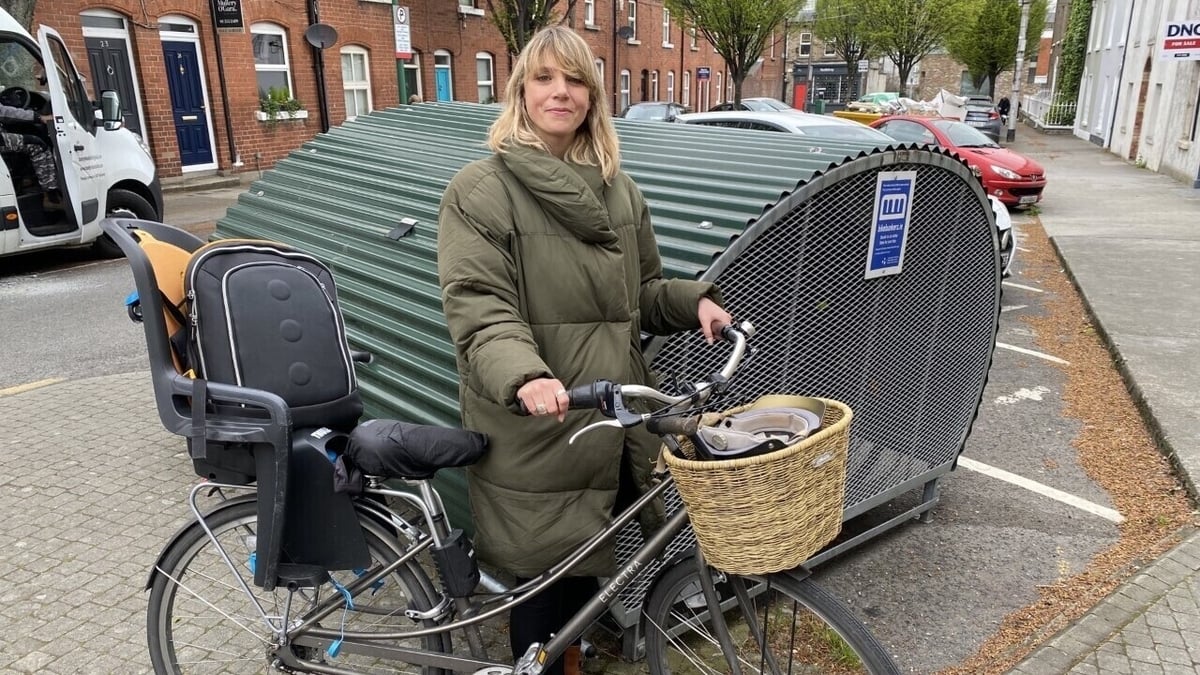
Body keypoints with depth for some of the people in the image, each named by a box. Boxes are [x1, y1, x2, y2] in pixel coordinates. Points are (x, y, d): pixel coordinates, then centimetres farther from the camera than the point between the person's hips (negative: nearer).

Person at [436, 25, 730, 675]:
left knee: (586, 557, 18)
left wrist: (696, 299, 0)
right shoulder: (480, 191, -7)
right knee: (545, 568, 5)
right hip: (534, 426, -5)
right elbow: (478, 307, -16)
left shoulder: (619, 191, 12)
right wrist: (523, 376, -33)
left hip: (613, 417, 6)